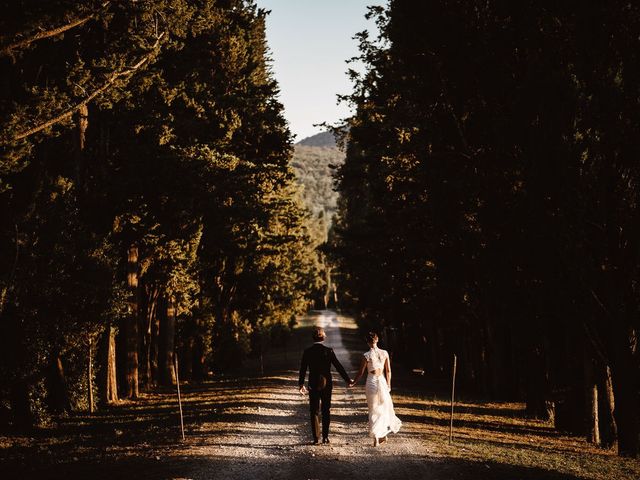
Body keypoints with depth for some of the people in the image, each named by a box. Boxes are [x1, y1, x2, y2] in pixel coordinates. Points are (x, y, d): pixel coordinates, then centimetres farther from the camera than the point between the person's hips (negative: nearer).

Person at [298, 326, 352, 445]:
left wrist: (301, 384, 13)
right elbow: (338, 366, -6)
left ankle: (316, 438, 2)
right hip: (327, 385, 0)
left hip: (313, 385, 1)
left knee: (314, 412, 6)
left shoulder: (307, 352, -5)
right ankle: (325, 437, 10)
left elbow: (303, 369, 1)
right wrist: (348, 380, 3)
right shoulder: (328, 351, -9)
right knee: (326, 411, 11)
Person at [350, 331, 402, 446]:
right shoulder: (384, 353, -2)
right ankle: (383, 435, 21)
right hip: (382, 381, 3)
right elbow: (388, 371, 4)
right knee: (384, 408, 18)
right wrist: (388, 385, 14)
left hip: (371, 382, -3)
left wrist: (353, 382, 11)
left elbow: (361, 372, -5)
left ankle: (376, 438, 2)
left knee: (373, 410, 5)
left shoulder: (366, 356, -11)